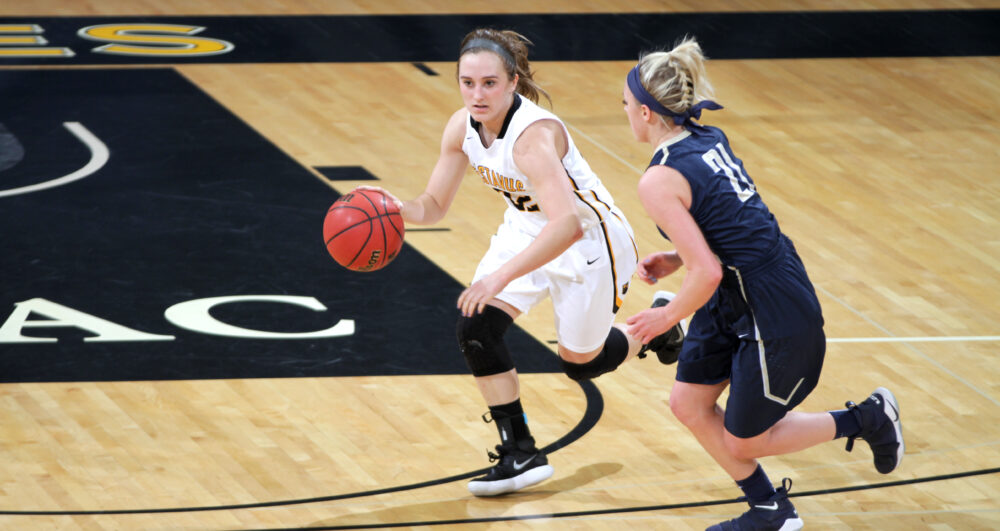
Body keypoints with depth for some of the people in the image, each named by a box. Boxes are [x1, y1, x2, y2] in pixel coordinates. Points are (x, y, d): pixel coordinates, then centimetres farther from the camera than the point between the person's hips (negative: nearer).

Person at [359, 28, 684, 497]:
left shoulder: (533, 136, -37)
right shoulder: (462, 128, -14)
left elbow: (567, 225, -48)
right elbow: (434, 205, -4)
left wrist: (503, 275, -55)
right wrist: (397, 210, -26)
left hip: (588, 240, -6)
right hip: (526, 229, 6)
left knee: (580, 363, 10)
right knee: (475, 328, -13)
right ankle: (519, 454, 0)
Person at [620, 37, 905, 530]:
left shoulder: (659, 182, -23)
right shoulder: (710, 140, 3)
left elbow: (708, 272, -27)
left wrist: (668, 316, -9)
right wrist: (676, 258, 10)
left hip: (774, 318, -9)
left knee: (743, 441, 10)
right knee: (688, 403, 16)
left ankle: (867, 419, 21)